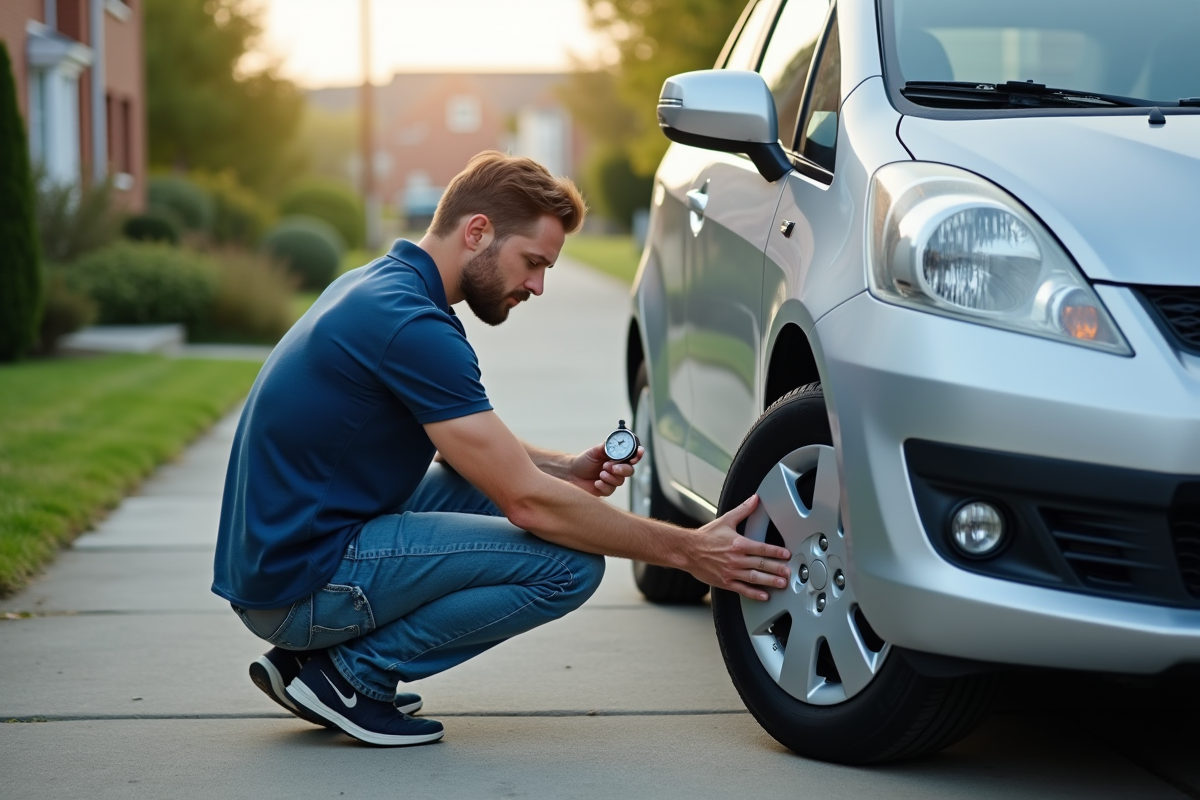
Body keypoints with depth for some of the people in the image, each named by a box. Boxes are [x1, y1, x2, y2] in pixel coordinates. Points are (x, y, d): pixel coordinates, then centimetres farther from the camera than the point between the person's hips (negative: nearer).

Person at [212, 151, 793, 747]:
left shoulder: (378, 285, 10)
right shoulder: (412, 325, -20)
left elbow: (464, 446, 23)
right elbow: (530, 504, -21)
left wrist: (566, 470, 5)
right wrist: (688, 551, -14)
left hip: (268, 557, 10)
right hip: (304, 584, -10)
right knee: (569, 564, -12)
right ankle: (352, 671, -5)